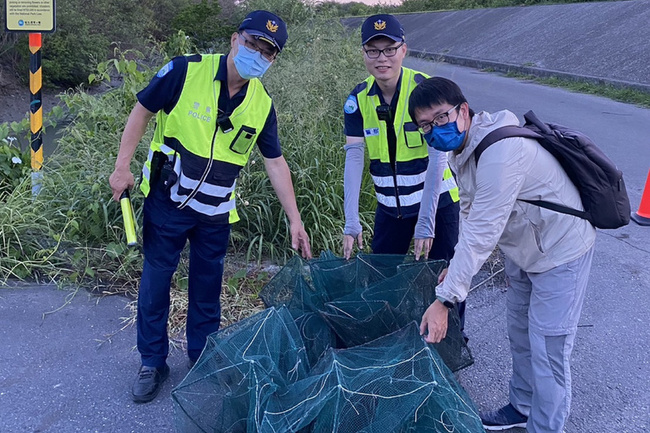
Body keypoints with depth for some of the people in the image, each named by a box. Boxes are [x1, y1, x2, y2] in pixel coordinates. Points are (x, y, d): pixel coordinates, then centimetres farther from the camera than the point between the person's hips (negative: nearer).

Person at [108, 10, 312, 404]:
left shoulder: (262, 104, -4)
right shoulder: (185, 72, -15)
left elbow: (276, 163, 1)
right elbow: (142, 112, -5)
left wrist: (295, 220, -1)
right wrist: (122, 167, -9)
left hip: (216, 213, 3)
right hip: (167, 202, -2)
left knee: (208, 286, 14)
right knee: (155, 281, 7)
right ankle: (152, 363, 26)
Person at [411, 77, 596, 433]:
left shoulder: (501, 151, -34)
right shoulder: (461, 146, -3)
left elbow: (481, 232, -34)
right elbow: (471, 213, 7)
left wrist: (445, 299, -31)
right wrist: (458, 264, 1)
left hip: (559, 253, -9)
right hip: (522, 250, 10)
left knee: (547, 355, -1)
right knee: (519, 336, 23)